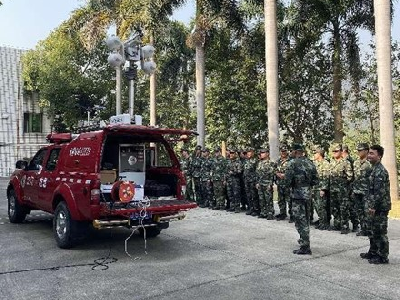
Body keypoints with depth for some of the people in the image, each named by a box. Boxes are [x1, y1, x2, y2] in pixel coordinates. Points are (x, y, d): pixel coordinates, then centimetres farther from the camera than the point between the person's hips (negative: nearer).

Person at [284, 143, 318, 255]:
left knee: (300, 221, -2)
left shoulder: (293, 163, -13)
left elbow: (287, 180, -17)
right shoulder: (310, 163, 7)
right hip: (308, 193, 7)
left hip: (297, 194, -7)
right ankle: (304, 240, 37)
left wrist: (290, 185, 3)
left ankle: (305, 247, 0)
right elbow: (315, 180, 9)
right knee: (305, 219, 20)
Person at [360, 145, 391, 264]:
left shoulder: (380, 171, -18)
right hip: (374, 207, 10)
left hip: (380, 207, -10)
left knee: (380, 232, 0)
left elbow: (380, 191, -23)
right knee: (372, 231, 18)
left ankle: (383, 257, 10)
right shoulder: (374, 169, 13)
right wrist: (370, 205, 19)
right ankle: (373, 252, 30)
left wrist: (373, 206, -22)